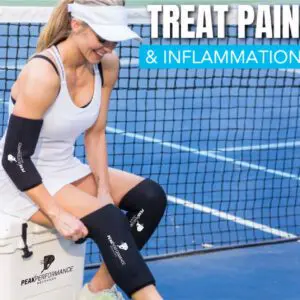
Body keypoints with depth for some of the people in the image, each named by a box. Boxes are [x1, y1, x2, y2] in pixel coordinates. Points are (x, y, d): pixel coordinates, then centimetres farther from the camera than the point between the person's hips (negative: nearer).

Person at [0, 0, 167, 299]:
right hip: (24, 182, -8)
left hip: (64, 169, 8)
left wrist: (104, 191, -6)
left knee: (151, 196, -7)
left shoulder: (106, 65, -5)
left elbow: (95, 133, 5)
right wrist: (57, 215, -26)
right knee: (106, 219, -27)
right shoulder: (43, 75, -28)